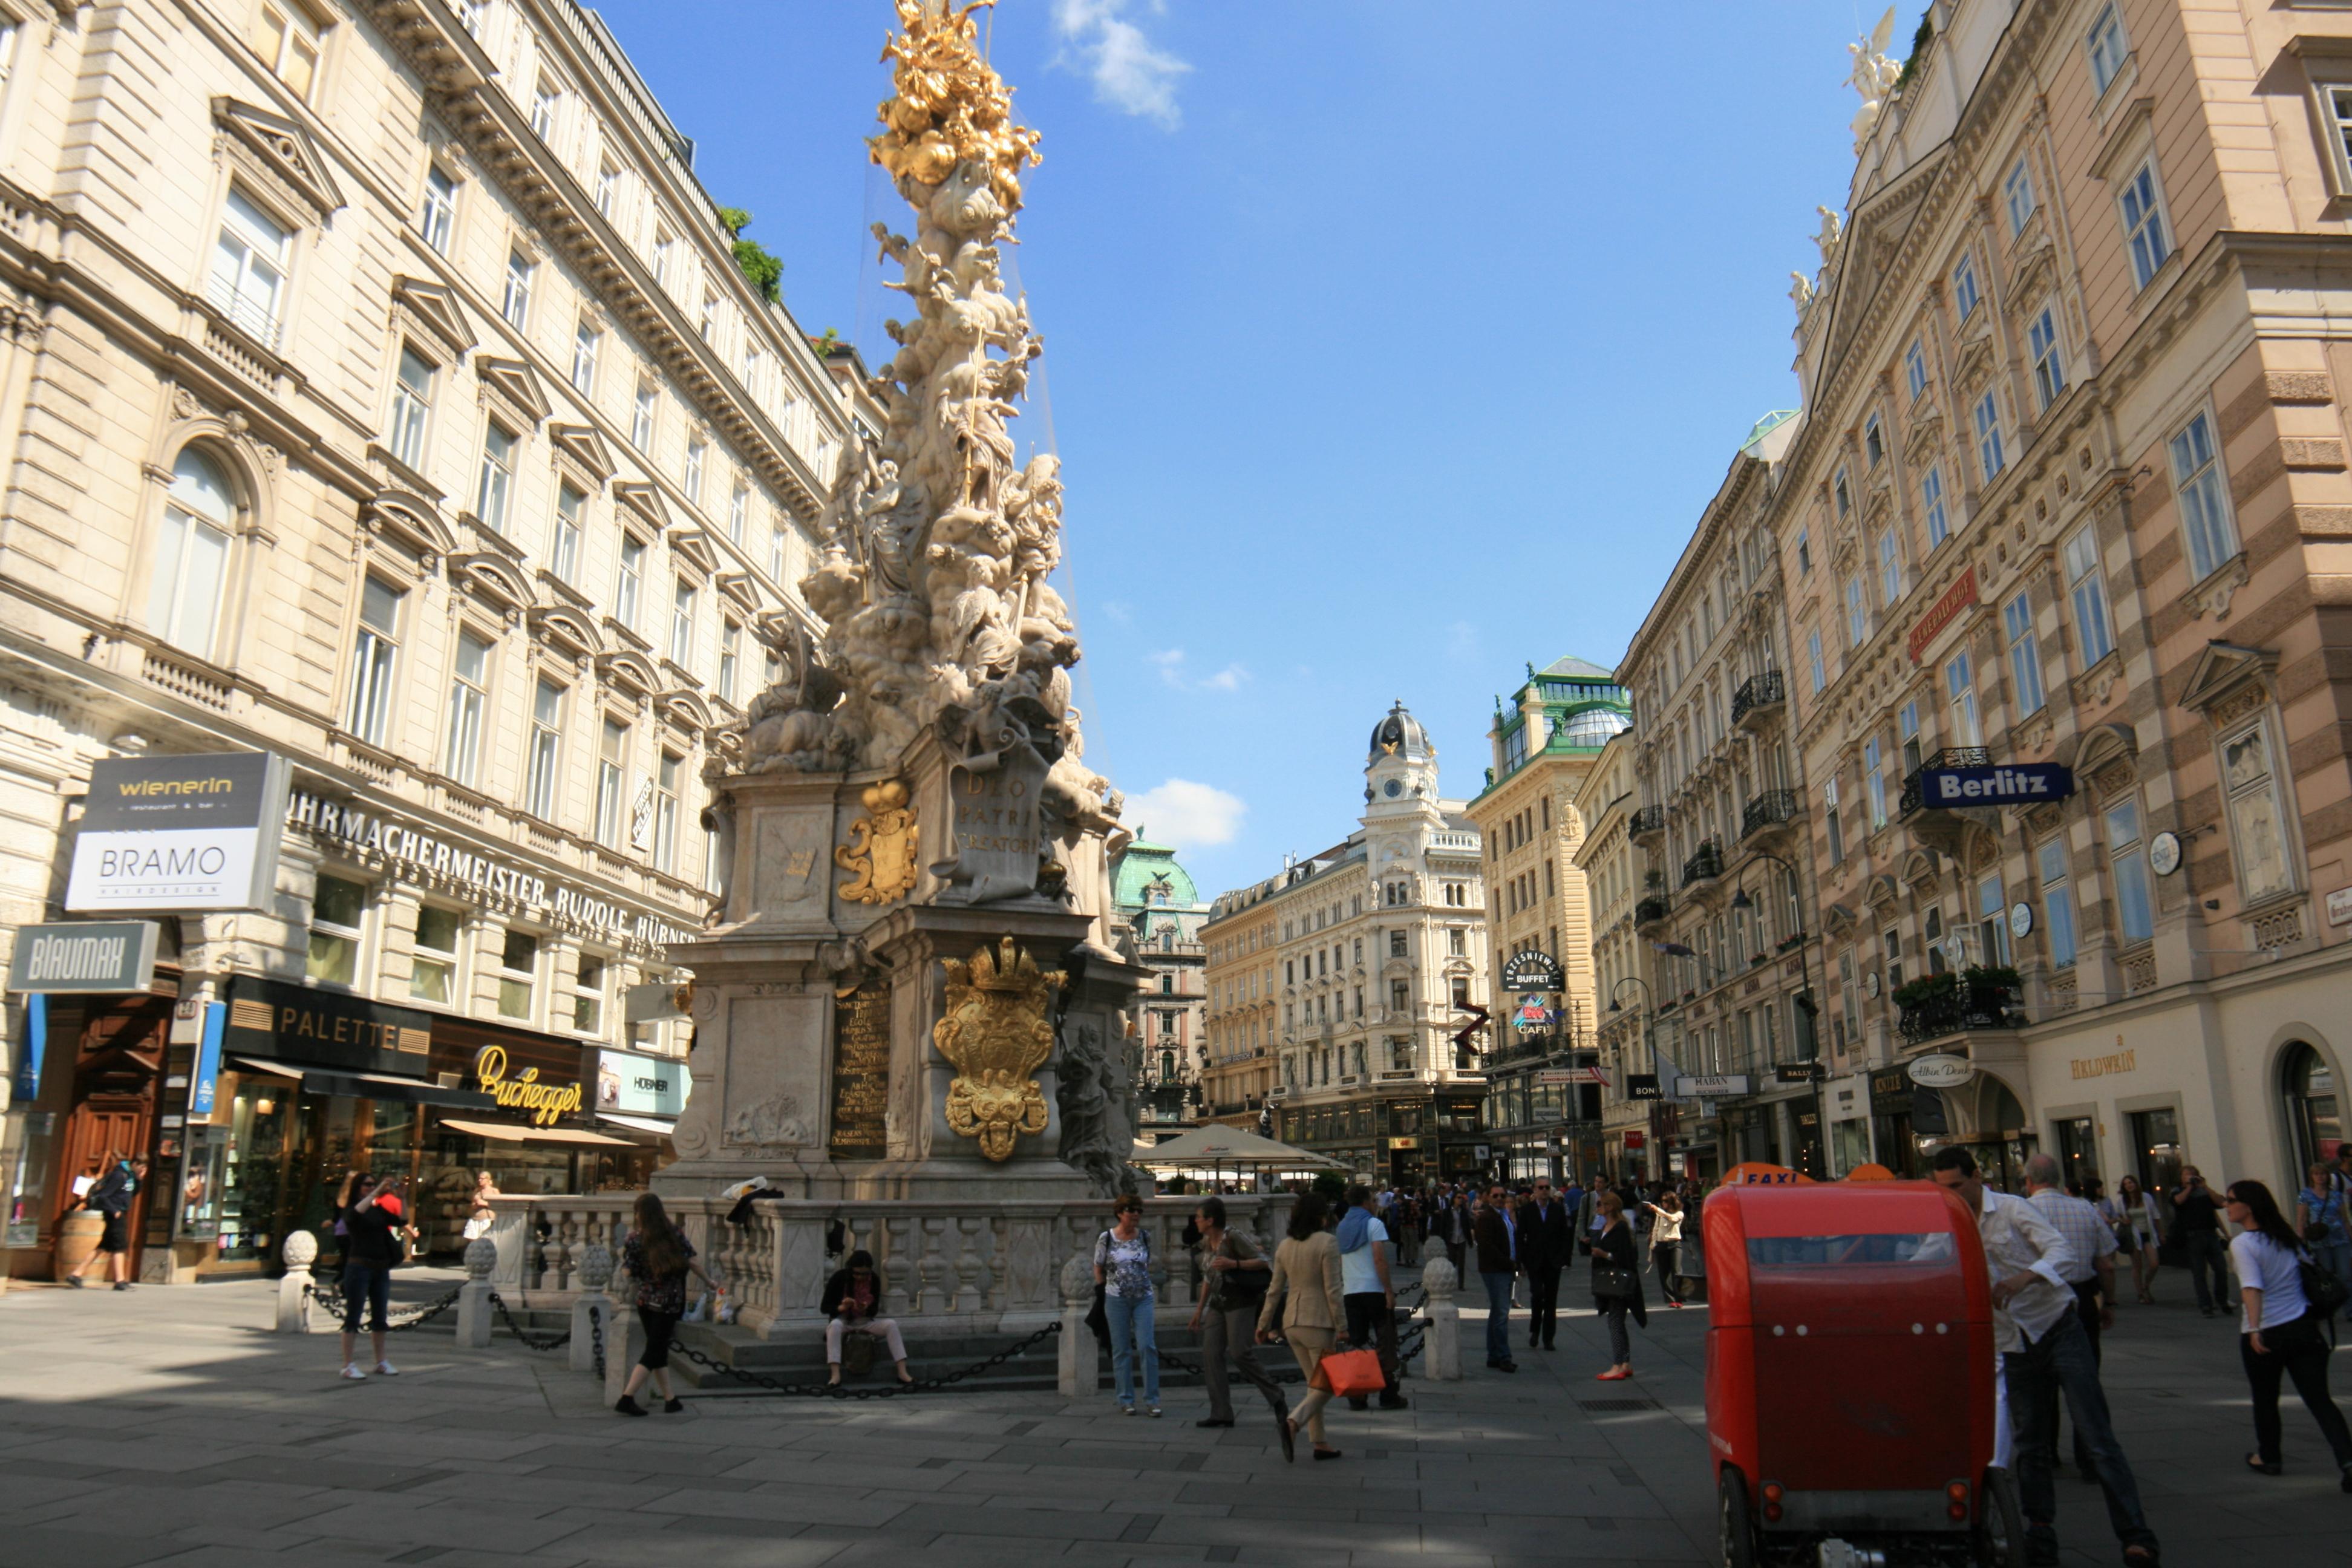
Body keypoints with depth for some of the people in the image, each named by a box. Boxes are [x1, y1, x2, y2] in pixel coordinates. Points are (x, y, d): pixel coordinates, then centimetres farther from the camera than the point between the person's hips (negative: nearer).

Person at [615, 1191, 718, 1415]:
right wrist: (709, 1281, 12)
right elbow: (692, 1263, -2)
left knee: (658, 1349, 14)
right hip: (669, 1302, -2)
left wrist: (624, 1254, 12)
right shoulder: (676, 1235, -6)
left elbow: (629, 1273, -6)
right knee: (653, 1352, 3)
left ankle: (670, 1399, 18)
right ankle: (626, 1398, -7)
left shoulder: (633, 1239, -6)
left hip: (645, 1300, 2)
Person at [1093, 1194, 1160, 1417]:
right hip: (1116, 1299, -1)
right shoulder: (1106, 1238, -4)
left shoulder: (1144, 1237, 3)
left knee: (1147, 1346, -6)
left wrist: (1144, 1284, 8)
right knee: (1121, 1350, 5)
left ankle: (1152, 1399, 1)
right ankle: (1126, 1400, 13)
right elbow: (1098, 1269, 5)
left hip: (1143, 1298, 2)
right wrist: (1105, 1291, 4)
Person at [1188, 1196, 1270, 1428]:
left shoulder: (1234, 1239, -13)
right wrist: (1199, 1309, 21)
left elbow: (1263, 1262, -14)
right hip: (1218, 1304, 8)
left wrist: (1233, 1264, -24)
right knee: (1210, 1355, -1)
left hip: (1240, 1302, -8)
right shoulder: (1205, 1243, 10)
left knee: (1239, 1352, -14)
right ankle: (1221, 1414, 3)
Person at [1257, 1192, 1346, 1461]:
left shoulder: (1285, 1246, 7)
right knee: (1327, 1384, 2)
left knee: (1315, 1383, 16)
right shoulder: (1327, 1242, -11)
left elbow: (1275, 1290, 10)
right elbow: (1333, 1289, -14)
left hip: (1292, 1322, 7)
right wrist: (1342, 1327, -10)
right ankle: (1294, 1422, -20)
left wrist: (1263, 1324, 17)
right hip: (1319, 1321, -6)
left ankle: (1319, 1443, 15)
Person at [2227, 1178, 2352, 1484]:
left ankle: (2268, 1458, 30)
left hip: (2264, 1335, -5)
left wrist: (2254, 1328, -32)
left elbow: (2252, 1287, -24)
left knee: (2265, 1400, 15)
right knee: (2320, 1399, 4)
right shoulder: (2288, 1239, 7)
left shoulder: (2242, 1243, -12)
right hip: (2304, 1328, 5)